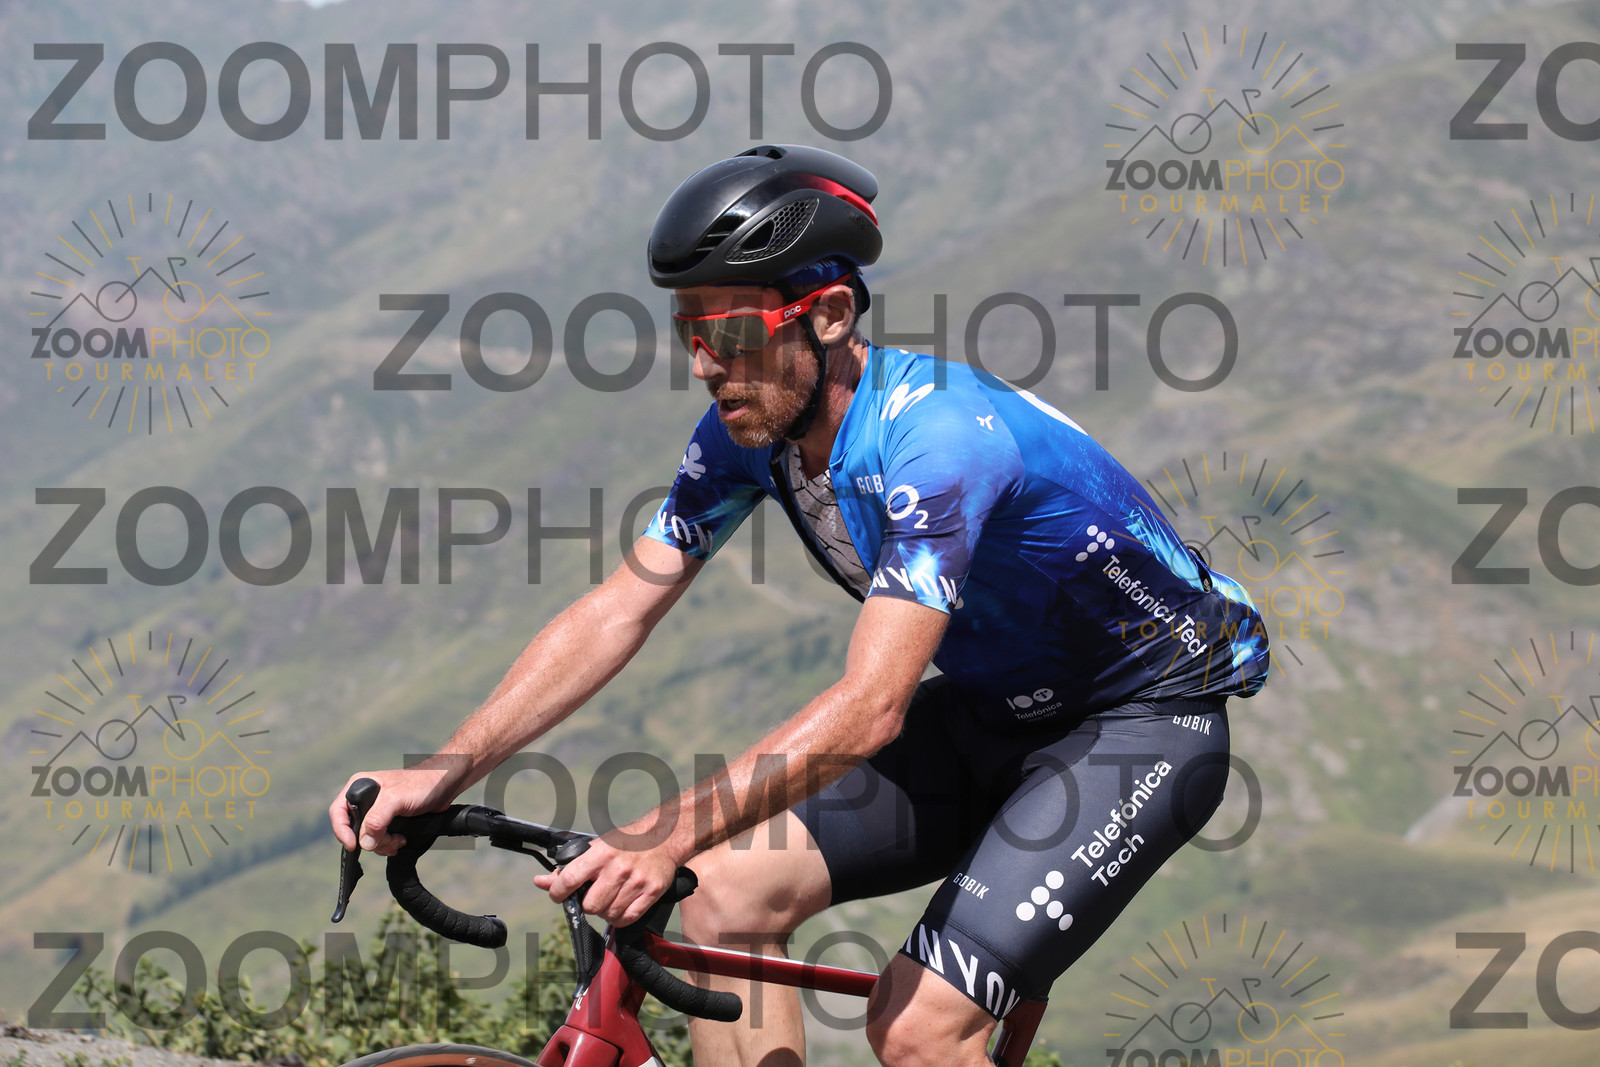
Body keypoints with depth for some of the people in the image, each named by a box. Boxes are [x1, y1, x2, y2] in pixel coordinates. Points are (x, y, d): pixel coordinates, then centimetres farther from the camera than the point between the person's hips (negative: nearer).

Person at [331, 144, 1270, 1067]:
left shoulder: (936, 438, -33)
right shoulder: (750, 431, -9)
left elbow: (870, 707, -40)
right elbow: (618, 612, -7)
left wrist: (669, 835, -49)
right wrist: (443, 775, -19)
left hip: (1145, 721, -8)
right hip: (992, 708, 8)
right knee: (728, 893, -9)